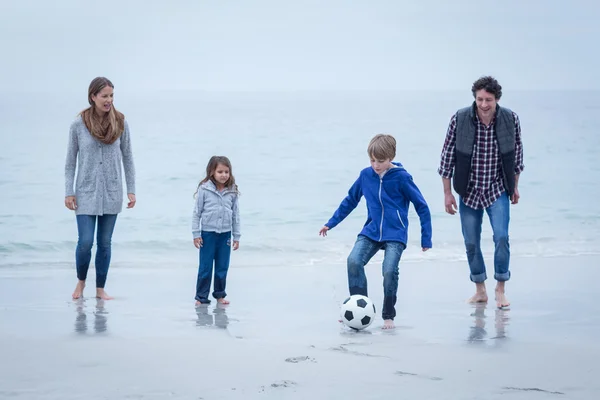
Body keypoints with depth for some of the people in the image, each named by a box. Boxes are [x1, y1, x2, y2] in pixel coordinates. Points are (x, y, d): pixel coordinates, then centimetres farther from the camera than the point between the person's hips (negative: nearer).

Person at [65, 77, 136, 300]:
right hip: (86, 192, -2)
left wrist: (131, 190, 3)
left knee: (105, 243, 6)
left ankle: (100, 288, 17)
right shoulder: (79, 125, -5)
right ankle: (81, 280, 20)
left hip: (111, 192, 2)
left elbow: (127, 158, 6)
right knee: (85, 242, -6)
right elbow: (71, 160, 0)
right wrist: (69, 192, -3)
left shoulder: (120, 123, -1)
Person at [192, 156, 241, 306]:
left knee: (222, 268, 10)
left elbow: (235, 214, 7)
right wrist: (196, 234, -5)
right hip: (208, 233, -3)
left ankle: (220, 295, 23)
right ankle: (201, 297, 11)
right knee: (205, 267, 2)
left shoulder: (232, 191, 0)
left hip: (225, 234, 3)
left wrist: (236, 237, 8)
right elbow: (197, 212, -4)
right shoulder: (204, 189, -9)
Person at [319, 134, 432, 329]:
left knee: (389, 270, -20)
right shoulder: (366, 175, 2)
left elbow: (421, 206, -3)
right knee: (354, 261, -20)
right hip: (371, 231, 4)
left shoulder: (401, 177, -9)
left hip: (395, 234, -4)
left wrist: (426, 238, -3)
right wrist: (331, 223, 19)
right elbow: (351, 199, 17)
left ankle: (388, 316, 0)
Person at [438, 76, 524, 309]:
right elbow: (447, 155, -4)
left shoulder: (510, 120, -11)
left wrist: (514, 186, 11)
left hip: (498, 190, -1)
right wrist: (447, 192, -3)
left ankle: (500, 290, -3)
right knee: (471, 242, 5)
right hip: (469, 191, 1)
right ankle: (480, 291, 21)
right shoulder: (459, 120, -14)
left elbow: (517, 153, 6)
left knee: (501, 236, -15)